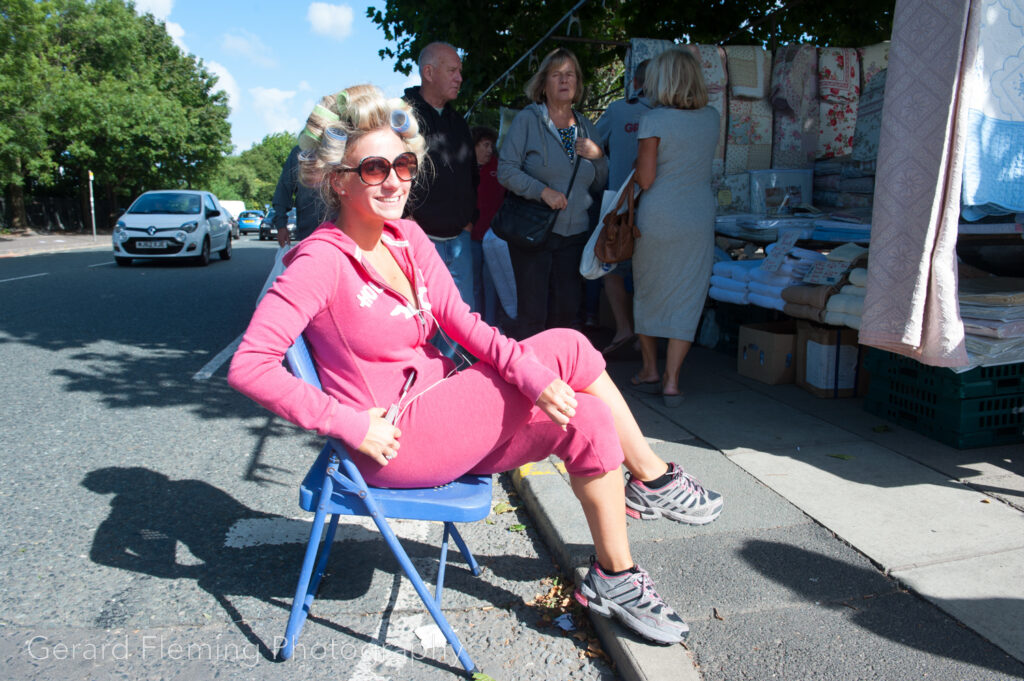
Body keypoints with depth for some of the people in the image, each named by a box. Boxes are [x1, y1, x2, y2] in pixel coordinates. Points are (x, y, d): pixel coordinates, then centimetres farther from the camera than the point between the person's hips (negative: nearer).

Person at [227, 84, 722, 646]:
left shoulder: (408, 237, 7)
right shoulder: (320, 260, -16)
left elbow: (461, 321, 1)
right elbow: (248, 366, -22)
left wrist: (530, 372, -16)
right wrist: (349, 425, -24)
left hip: (442, 413, 7)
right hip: (392, 443, -7)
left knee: (586, 422, -9)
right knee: (566, 351, -13)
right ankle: (653, 480, 6)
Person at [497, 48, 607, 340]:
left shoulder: (586, 127, 14)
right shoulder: (527, 120, 0)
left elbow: (600, 183, 18)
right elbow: (506, 170, -9)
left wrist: (598, 156, -1)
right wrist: (543, 191, -20)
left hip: (575, 234, 5)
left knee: (567, 311, 7)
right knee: (533, 314, -4)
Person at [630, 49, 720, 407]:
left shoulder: (653, 121, -11)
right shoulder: (711, 118, 4)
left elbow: (645, 179, -13)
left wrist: (638, 163, 9)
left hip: (658, 219, -3)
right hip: (699, 220, 3)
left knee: (648, 292, 15)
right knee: (687, 298, 5)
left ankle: (649, 370, 25)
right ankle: (671, 380, 5)